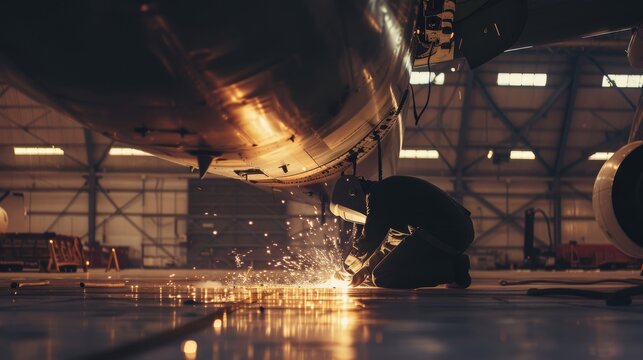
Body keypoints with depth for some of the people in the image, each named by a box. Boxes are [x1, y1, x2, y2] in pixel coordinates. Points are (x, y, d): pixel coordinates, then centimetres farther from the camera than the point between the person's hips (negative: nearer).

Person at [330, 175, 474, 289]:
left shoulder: (378, 195, -5)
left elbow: (370, 238, -5)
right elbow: (396, 237, 36)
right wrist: (368, 268, 34)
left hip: (441, 235, -10)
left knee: (382, 278, -8)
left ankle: (451, 270, -11)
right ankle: (455, 264, 10)